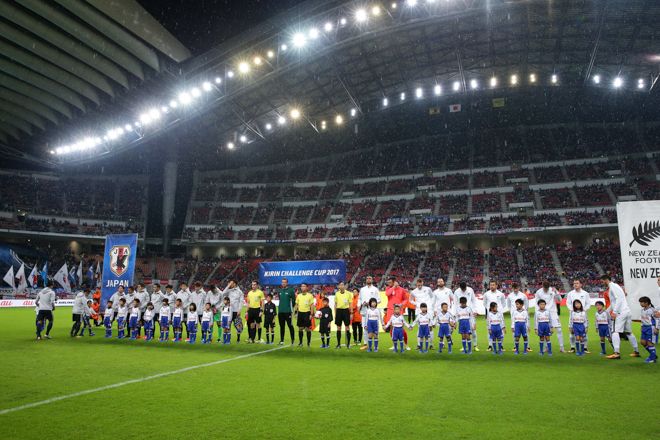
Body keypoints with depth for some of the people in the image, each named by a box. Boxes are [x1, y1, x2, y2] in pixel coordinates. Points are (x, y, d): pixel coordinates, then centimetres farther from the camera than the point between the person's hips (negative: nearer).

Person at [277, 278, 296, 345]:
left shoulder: (291, 291, -5)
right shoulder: (279, 291, 12)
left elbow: (293, 301, -2)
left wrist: (291, 307, 1)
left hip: (288, 311, -5)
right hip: (280, 311, 6)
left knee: (290, 326, -2)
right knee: (282, 326, 10)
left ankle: (293, 340, 5)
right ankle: (281, 341, 16)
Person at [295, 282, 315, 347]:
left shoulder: (310, 295, -2)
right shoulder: (299, 295, 10)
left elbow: (312, 305, -3)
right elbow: (296, 305, 15)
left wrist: (311, 314, -10)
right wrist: (296, 313, 7)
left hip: (307, 313, -3)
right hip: (300, 313, 4)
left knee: (307, 328, -1)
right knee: (300, 328, 4)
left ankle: (309, 343, 8)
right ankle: (300, 342, 13)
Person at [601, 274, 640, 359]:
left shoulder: (613, 286, -6)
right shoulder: (613, 286, 23)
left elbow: (619, 299, -18)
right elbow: (613, 302, 30)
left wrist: (614, 312, -21)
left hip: (622, 313, -10)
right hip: (628, 312, 10)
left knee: (615, 332, -14)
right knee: (628, 332, 18)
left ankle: (616, 353, -21)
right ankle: (637, 352, 24)